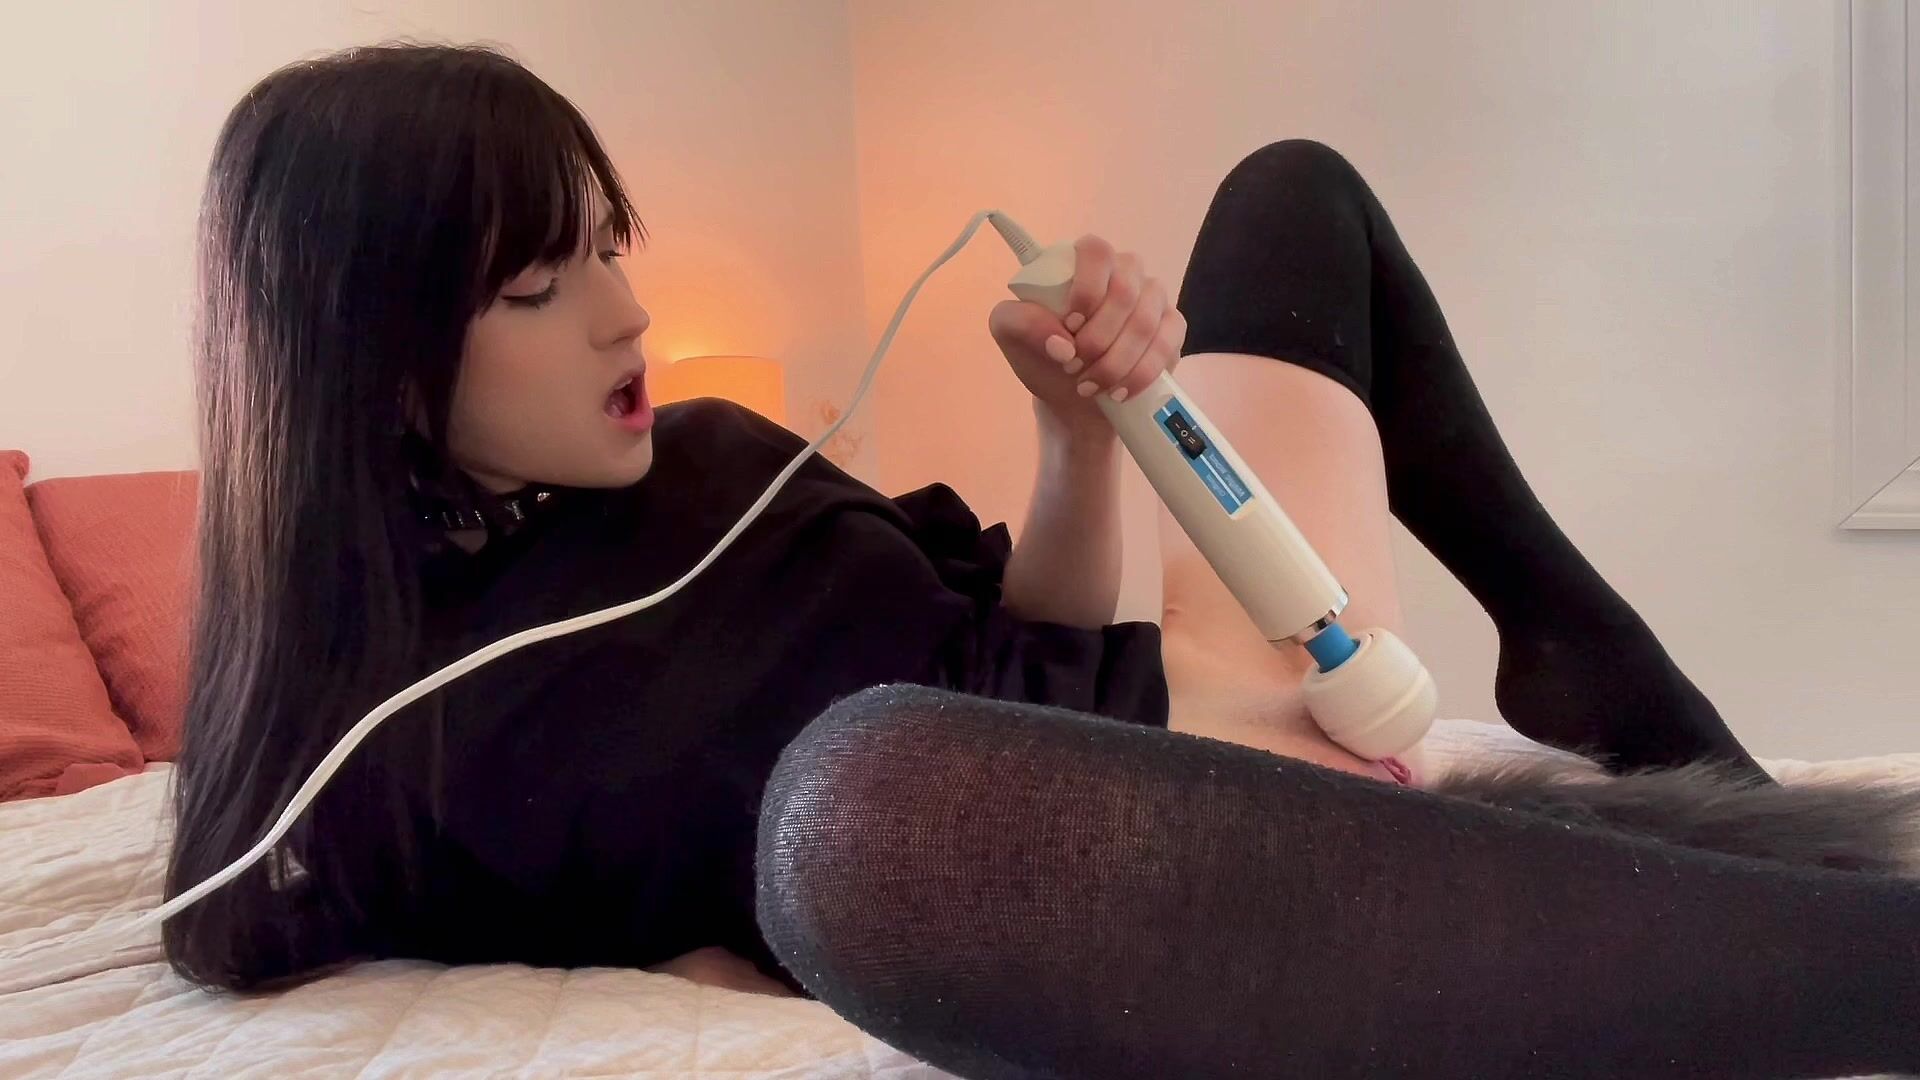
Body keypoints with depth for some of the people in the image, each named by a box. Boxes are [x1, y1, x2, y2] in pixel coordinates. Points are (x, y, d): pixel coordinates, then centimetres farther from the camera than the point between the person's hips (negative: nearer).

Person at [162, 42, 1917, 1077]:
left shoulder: (696, 454, 9)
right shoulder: (389, 748, -10)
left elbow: (1036, 644, 10)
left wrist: (1084, 421, -10)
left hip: (1199, 720, 8)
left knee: (1296, 192, 19)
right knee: (858, 783, -46)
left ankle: (1588, 649, 10)